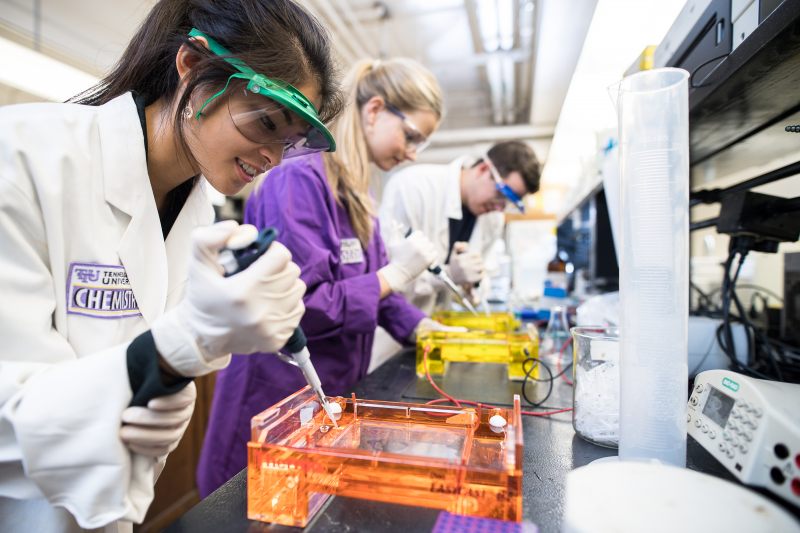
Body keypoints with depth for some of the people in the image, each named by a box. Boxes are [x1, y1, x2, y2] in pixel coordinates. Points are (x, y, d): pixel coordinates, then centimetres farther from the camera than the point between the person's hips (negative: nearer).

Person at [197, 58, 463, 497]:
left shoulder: (355, 190, 8)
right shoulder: (300, 180, -22)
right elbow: (295, 306, -26)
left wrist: (417, 326, 7)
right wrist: (393, 275, -21)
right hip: (280, 396, -8)